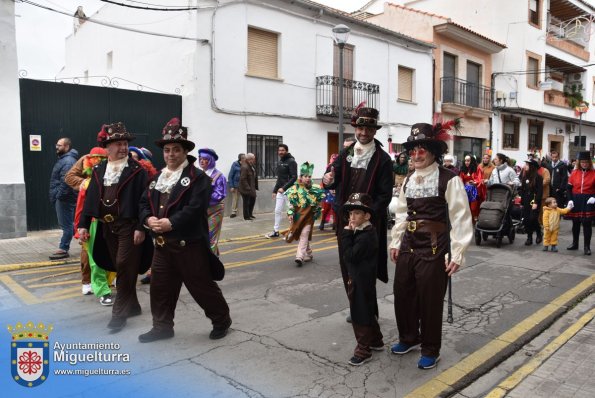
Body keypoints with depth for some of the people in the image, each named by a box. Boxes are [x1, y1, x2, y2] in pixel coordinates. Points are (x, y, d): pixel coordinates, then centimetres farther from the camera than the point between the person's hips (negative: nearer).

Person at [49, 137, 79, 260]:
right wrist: (56, 196, 22)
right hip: (63, 198, 11)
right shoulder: (64, 159, 18)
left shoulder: (68, 161, -17)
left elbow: (66, 181, -26)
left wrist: (59, 195, -22)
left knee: (66, 224, -3)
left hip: (64, 198, -11)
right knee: (68, 223, 17)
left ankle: (63, 249, 3)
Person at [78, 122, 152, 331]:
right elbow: (90, 198, 12)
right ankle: (132, 305, 28)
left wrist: (140, 227, -17)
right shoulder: (99, 170, 10)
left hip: (128, 226, -6)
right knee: (119, 268, 13)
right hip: (107, 227, 6)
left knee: (125, 268, -6)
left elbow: (143, 201, -11)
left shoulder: (137, 170, -7)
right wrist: (84, 224, 7)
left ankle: (119, 313, 5)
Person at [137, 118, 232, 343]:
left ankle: (221, 320, 24)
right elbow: (144, 203, 11)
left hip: (189, 244, -6)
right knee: (160, 288, 13)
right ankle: (162, 327, 30)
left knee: (202, 286, 4)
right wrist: (148, 219, -11)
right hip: (162, 244, 7)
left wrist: (171, 223, -27)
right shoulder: (157, 178, 14)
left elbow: (195, 208, -21)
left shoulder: (198, 177, -10)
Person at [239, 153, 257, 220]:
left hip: (251, 188, 10)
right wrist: (248, 188, -23)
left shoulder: (251, 166, 11)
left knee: (253, 200, 16)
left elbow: (254, 177, 18)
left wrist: (255, 186, 13)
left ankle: (250, 214, 30)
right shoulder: (244, 167, -21)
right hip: (245, 189, -10)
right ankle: (246, 216, 11)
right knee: (246, 202, 0)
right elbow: (243, 179, -24)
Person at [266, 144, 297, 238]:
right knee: (277, 211, 9)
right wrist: (275, 190, 15)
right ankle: (275, 231, 17)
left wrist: (284, 188, -22)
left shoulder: (291, 162, -10)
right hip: (280, 191, 8)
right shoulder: (279, 162, 15)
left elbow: (294, 177, -18)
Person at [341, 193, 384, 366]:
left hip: (362, 282, -10)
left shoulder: (366, 236, -23)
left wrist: (347, 234, -22)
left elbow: (350, 255, -26)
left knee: (360, 314, 1)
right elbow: (352, 255, 13)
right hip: (359, 279, 10)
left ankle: (363, 349, 13)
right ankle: (375, 341, 37)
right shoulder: (360, 232, 8)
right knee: (367, 312, 21)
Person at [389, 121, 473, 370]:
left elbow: (461, 218, -13)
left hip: (434, 247, -6)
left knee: (430, 300, 4)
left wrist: (457, 254, -15)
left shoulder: (449, 180, -11)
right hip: (408, 245, 7)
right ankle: (409, 337, 37)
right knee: (402, 294, 14)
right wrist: (395, 242, 12)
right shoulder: (409, 181, 10)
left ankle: (430, 350, 25)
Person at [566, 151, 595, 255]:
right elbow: (569, 187, 6)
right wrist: (570, 199, -4)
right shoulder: (574, 173, 3)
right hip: (576, 201, 3)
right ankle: (575, 244, 26)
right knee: (575, 223, 12)